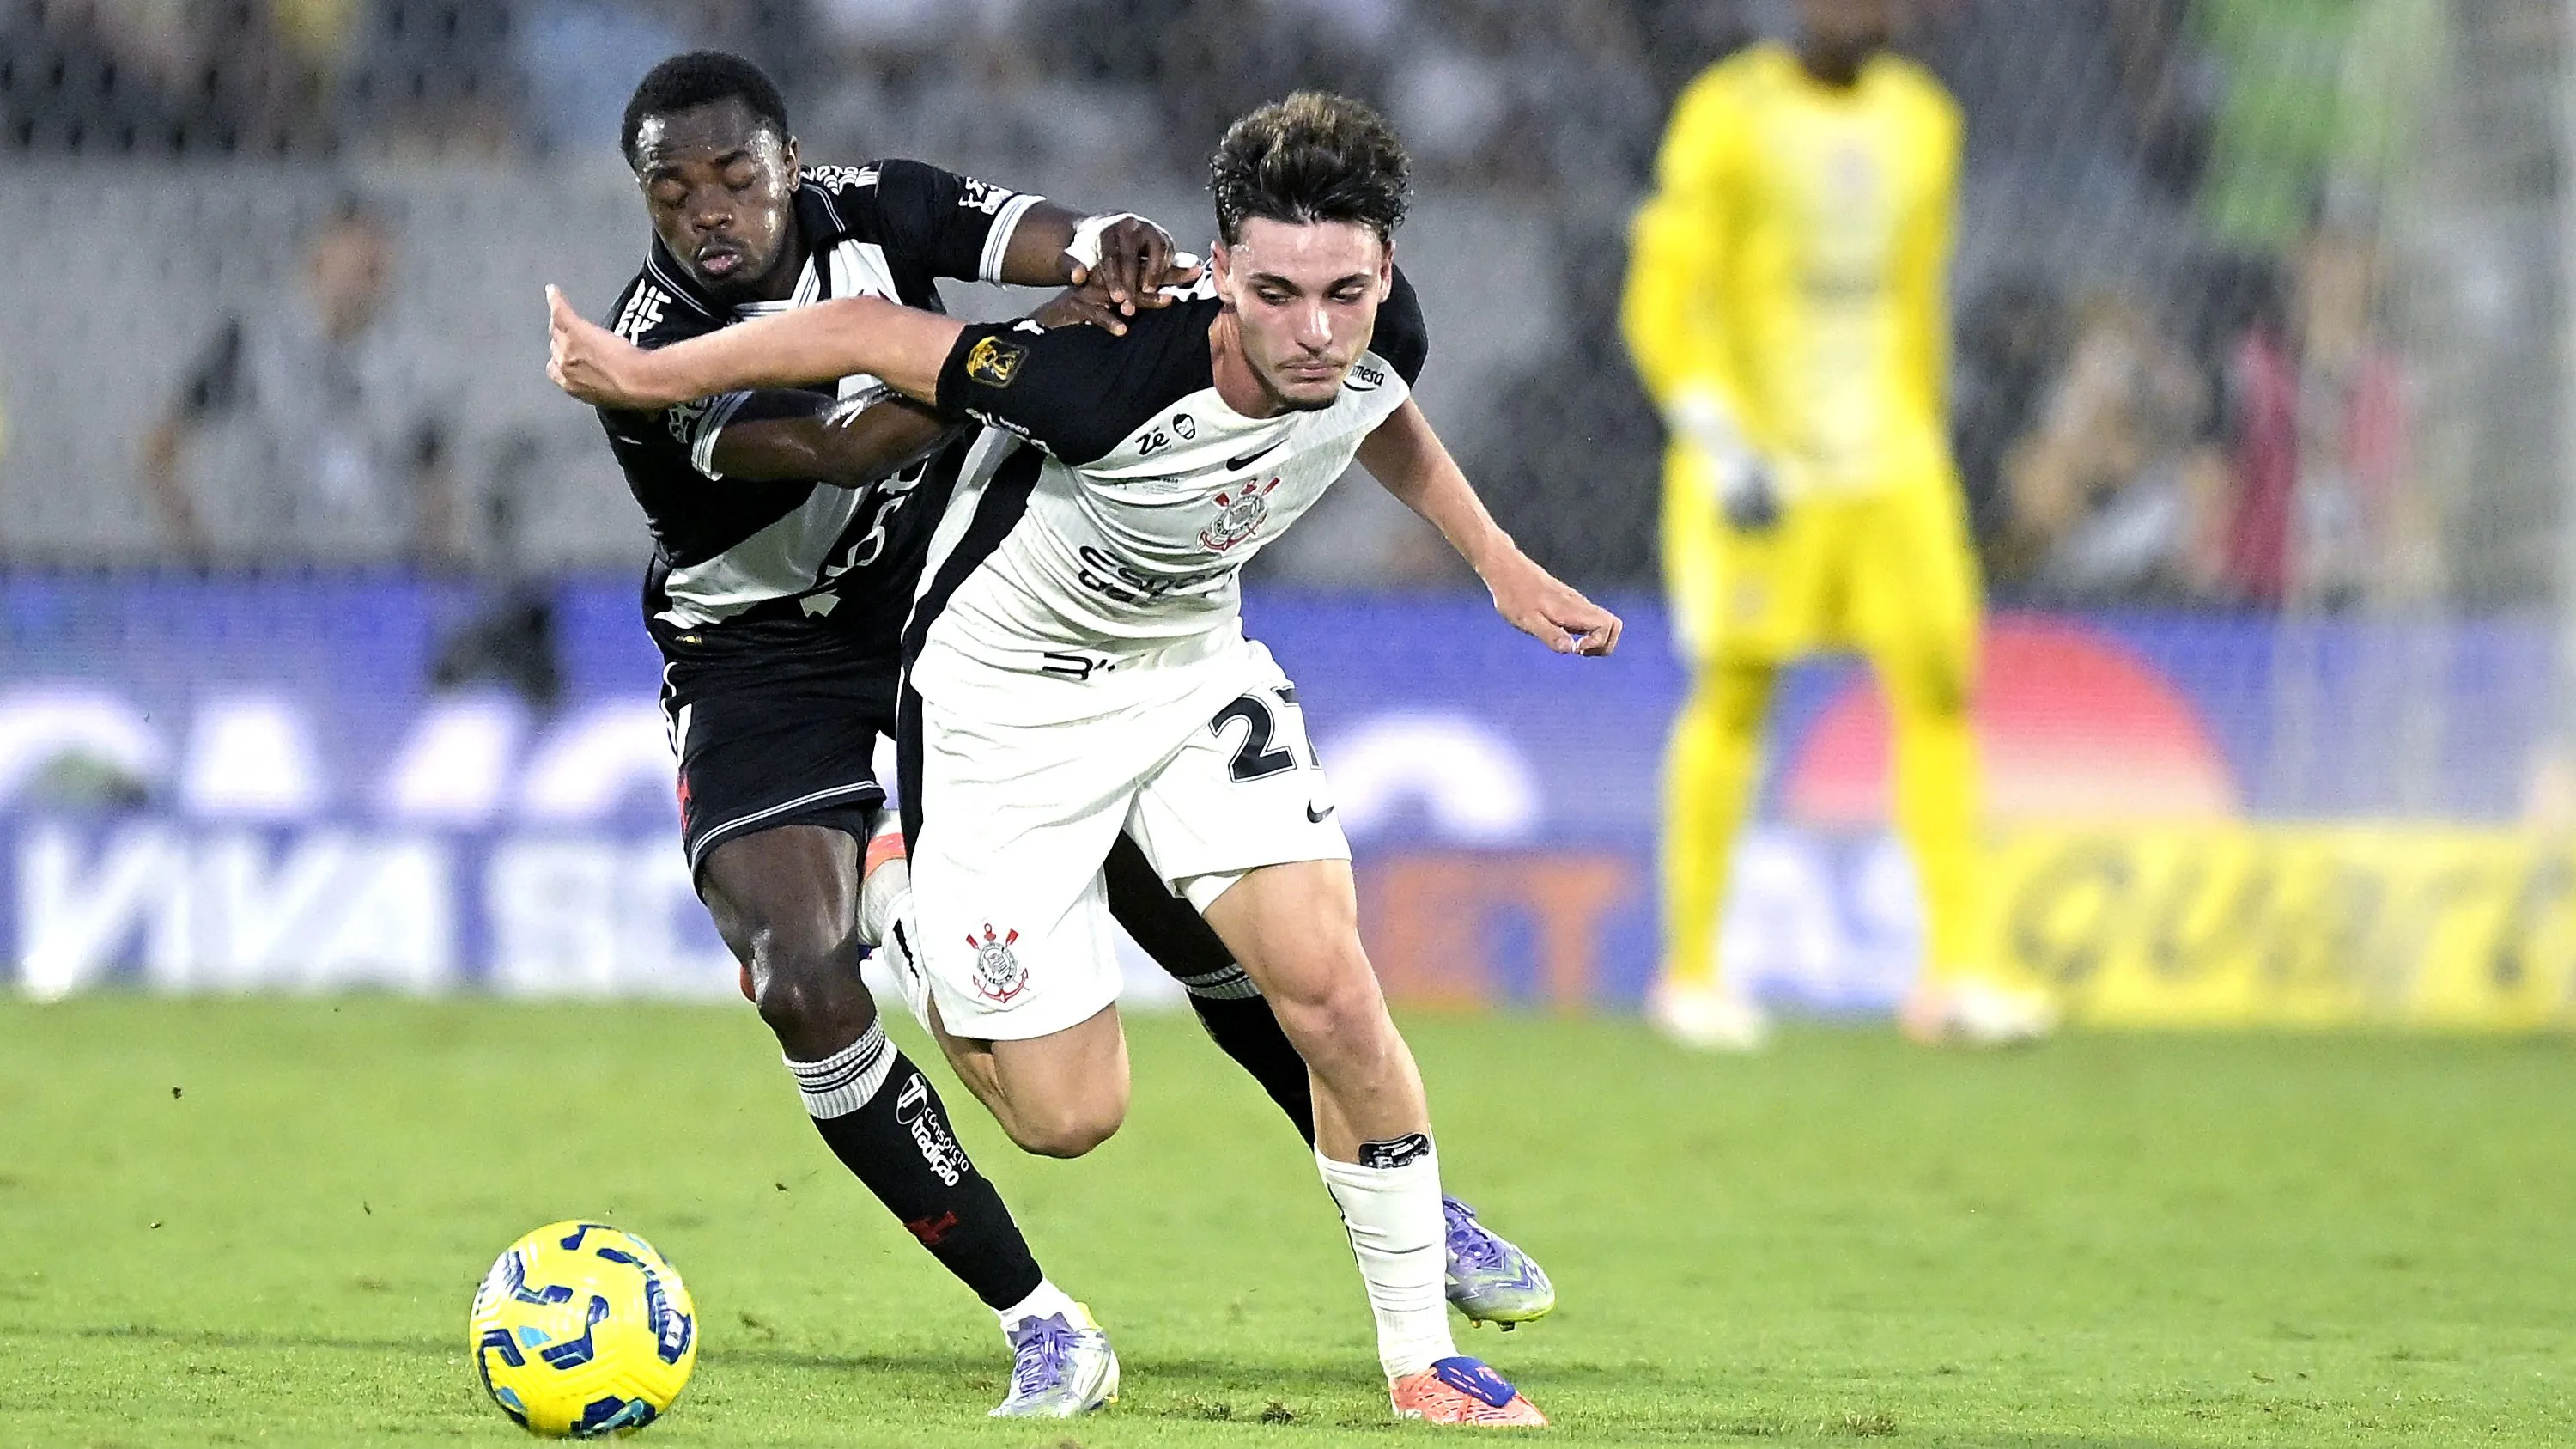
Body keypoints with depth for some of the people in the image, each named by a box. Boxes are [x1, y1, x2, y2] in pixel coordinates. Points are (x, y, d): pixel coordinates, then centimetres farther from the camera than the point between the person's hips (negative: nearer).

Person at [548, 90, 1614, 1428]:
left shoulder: (1376, 346, -19)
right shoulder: (1117, 375, -38)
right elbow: (868, 335, -26)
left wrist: (1497, 560, 12)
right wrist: (644, 376, -16)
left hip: (1193, 663, 5)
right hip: (1009, 696, -5)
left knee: (1333, 992, -12)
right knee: (1069, 1113, -3)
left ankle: (1423, 1363, 5)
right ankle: (926, 949, 31)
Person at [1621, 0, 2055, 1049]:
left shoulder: (1919, 122, 12)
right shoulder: (1730, 117, -7)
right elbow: (1661, 301, -10)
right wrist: (1717, 444, -19)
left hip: (1890, 457, 5)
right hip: (1761, 460, -5)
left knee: (1939, 684, -4)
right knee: (1733, 692, -3)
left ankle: (1952, 973, -4)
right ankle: (1689, 973, 6)